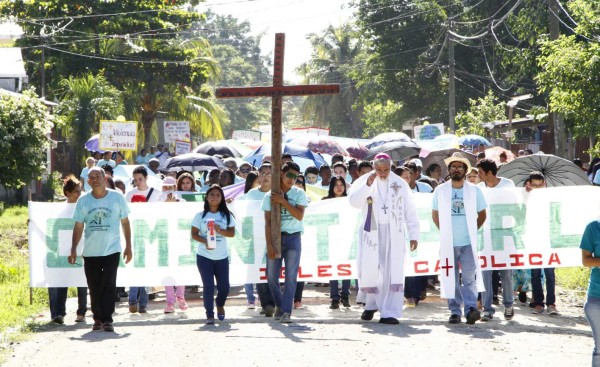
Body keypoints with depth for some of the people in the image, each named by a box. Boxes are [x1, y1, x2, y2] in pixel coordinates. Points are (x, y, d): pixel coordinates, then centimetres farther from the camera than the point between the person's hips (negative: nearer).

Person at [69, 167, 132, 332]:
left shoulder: (117, 197, -2)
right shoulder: (83, 201, 1)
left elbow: (125, 222, 5)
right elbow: (78, 227, 5)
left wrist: (128, 246, 2)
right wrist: (73, 249, -2)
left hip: (111, 250, -2)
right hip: (90, 251, 2)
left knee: (109, 285, -10)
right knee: (94, 287, 7)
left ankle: (107, 319, -8)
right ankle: (98, 318, 18)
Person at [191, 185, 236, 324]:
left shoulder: (226, 215, 4)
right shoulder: (200, 216, 1)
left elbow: (232, 233, 0)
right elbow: (194, 234, -1)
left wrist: (220, 230, -19)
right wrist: (205, 241, -19)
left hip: (222, 257, 2)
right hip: (204, 256, -2)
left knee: (224, 286, 5)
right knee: (208, 286, -4)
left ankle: (220, 305, 36)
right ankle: (209, 315, 4)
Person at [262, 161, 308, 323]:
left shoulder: (299, 194, 2)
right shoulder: (270, 196, 1)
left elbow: (300, 216, -10)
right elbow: (267, 221, -2)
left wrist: (283, 201, -16)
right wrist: (269, 244, -10)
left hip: (293, 237, -1)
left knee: (291, 276, -6)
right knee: (272, 276, 3)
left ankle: (286, 312, -4)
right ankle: (279, 305, 25)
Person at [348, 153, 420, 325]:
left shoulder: (400, 184, 8)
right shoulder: (364, 181, 5)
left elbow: (410, 211, 8)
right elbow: (354, 201, -9)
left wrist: (413, 235, 3)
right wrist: (367, 185, -21)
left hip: (394, 234, 0)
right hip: (371, 232, 0)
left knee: (392, 272, -8)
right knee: (369, 270, 3)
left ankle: (389, 312, -9)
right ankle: (371, 304, 26)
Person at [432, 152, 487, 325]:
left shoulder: (474, 190, 5)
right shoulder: (441, 190, 5)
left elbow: (482, 215, 14)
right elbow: (435, 214, 15)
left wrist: (473, 230, 7)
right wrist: (445, 231, 8)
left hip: (468, 242, -1)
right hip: (448, 243, 1)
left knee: (469, 277, -11)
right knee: (451, 279, 3)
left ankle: (471, 309, -14)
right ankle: (455, 312, 7)